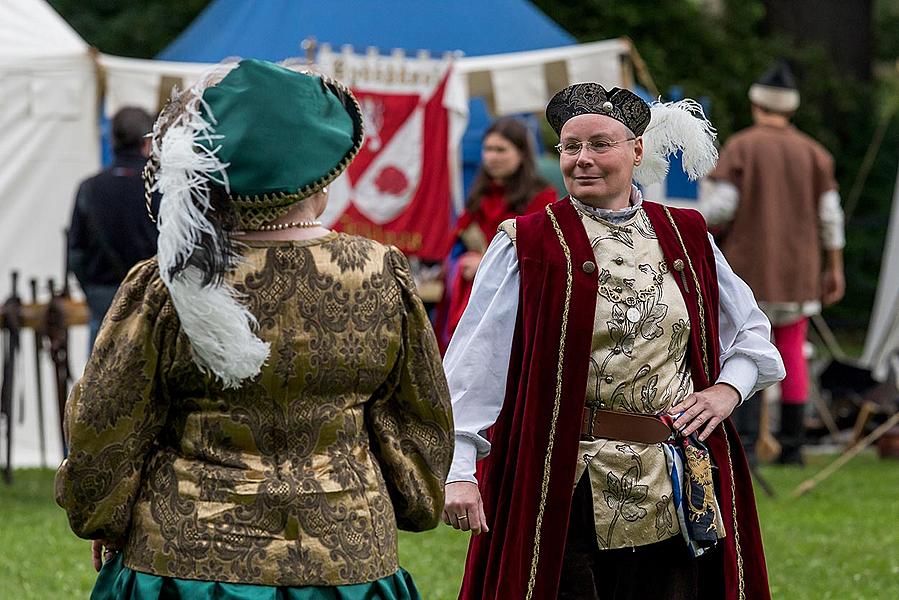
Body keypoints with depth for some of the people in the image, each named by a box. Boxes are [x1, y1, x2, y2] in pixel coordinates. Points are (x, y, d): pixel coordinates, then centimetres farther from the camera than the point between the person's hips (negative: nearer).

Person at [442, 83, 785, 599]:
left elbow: (751, 331, 22)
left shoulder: (687, 238, 10)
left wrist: (728, 389, 1)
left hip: (676, 496, 4)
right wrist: (460, 470, -16)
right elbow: (475, 361, -8)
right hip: (565, 494, -4)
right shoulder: (529, 246, -2)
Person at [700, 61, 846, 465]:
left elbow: (718, 208, -12)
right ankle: (793, 445, 8)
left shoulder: (739, 148, -5)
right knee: (792, 355, 10)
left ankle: (745, 438, -18)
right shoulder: (813, 153, 4)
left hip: (748, 266, -3)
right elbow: (829, 217, 3)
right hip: (798, 268, 3)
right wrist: (834, 269, 10)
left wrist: (708, 187, 9)